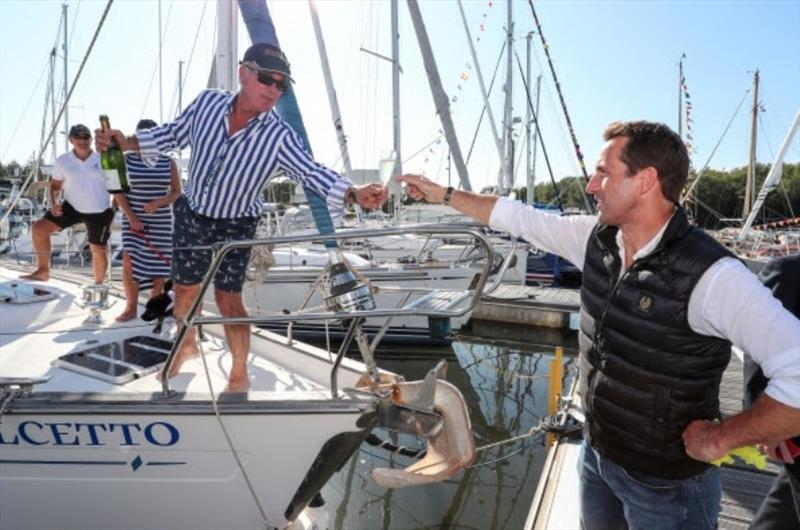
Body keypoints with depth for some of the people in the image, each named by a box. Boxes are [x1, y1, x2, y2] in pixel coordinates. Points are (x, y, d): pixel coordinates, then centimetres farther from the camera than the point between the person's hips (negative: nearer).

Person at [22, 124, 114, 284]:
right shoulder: (62, 161, -1)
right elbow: (55, 185, 8)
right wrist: (53, 203, -9)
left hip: (99, 212, -2)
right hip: (72, 207, 2)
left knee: (98, 250, 8)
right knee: (39, 227, -13)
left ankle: (98, 284, 28)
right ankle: (43, 271, -2)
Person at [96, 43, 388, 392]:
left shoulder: (279, 137, -21)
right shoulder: (208, 102, -11)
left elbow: (313, 173, -29)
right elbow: (173, 135, 4)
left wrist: (355, 194, -46)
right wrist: (126, 143, -5)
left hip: (235, 226, -4)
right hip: (191, 215, 4)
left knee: (228, 300, -5)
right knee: (185, 289, 17)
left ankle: (239, 375, 17)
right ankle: (187, 344, 48)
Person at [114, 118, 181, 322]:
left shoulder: (168, 162, 1)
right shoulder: (127, 159, 0)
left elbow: (177, 192, 3)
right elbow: (118, 191, 0)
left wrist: (158, 202, -16)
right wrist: (130, 216, -12)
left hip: (160, 220, 1)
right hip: (133, 218, 0)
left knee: (159, 262, 2)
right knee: (129, 261, -7)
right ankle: (131, 307, 4)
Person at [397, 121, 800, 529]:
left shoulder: (712, 277, -28)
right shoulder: (597, 237, -8)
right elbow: (519, 218, 3)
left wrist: (721, 438, -23)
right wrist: (442, 194, 8)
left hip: (665, 483, -6)